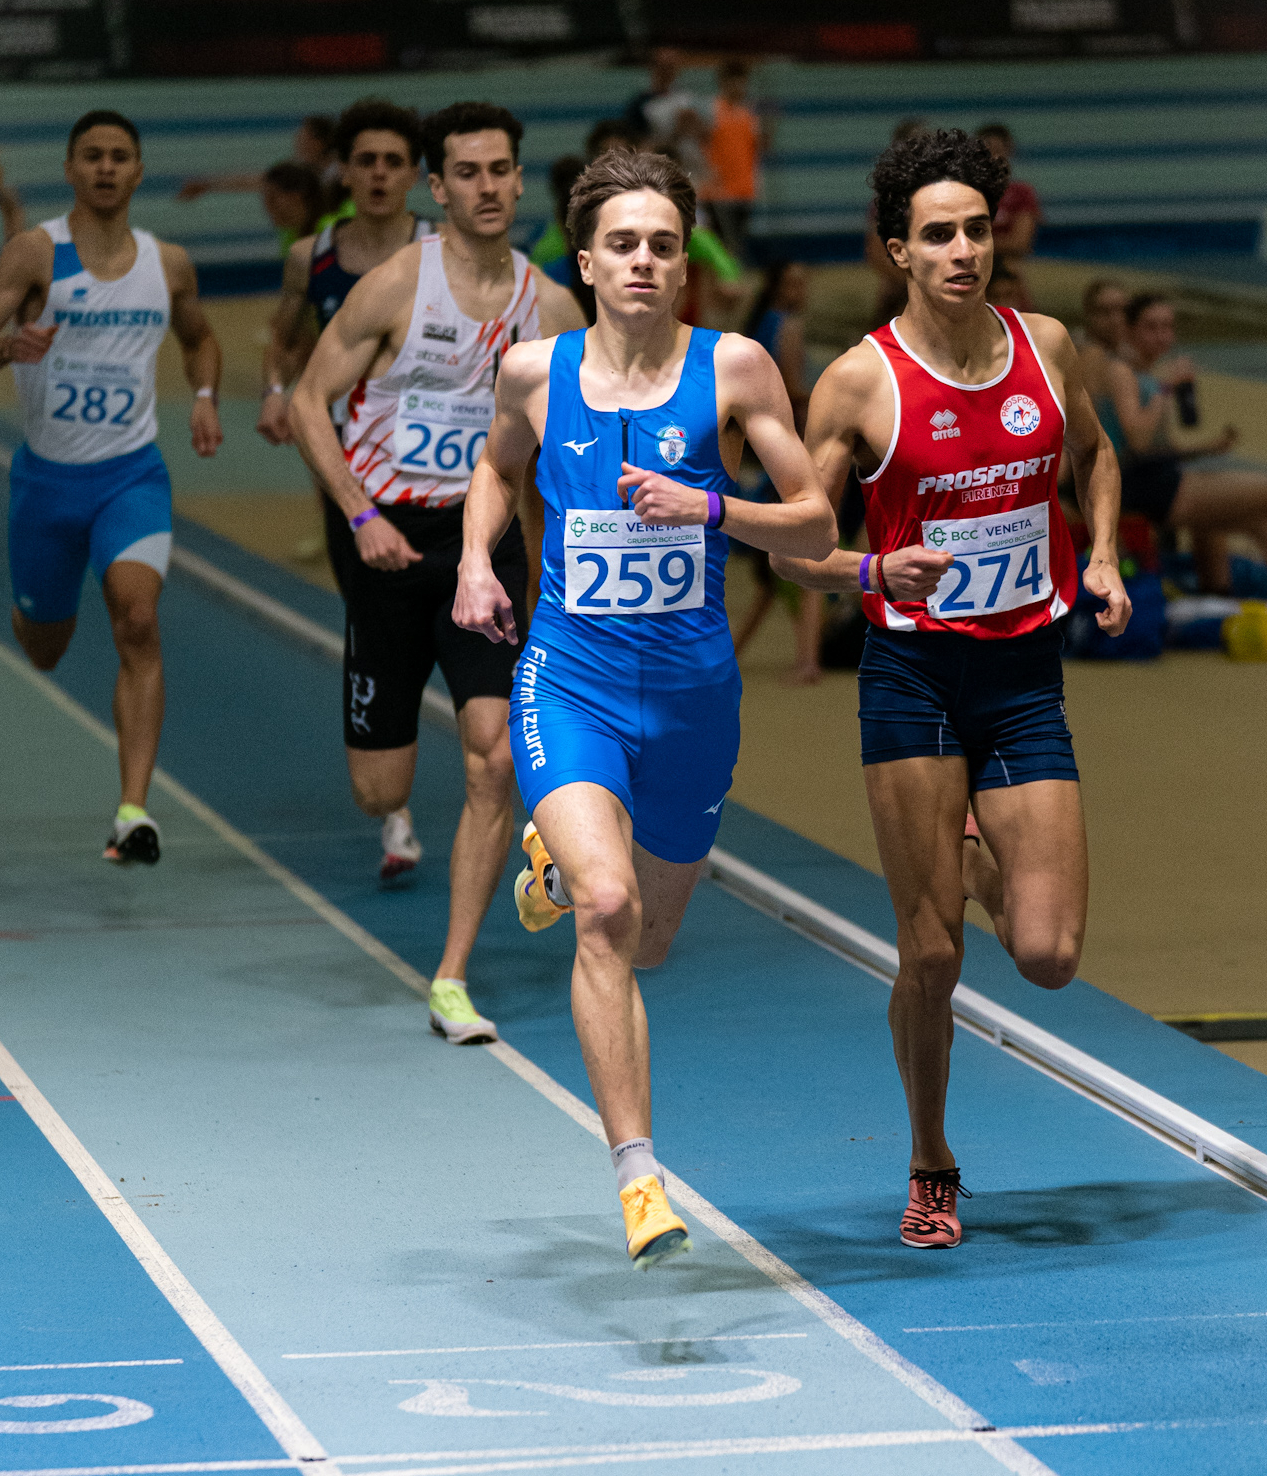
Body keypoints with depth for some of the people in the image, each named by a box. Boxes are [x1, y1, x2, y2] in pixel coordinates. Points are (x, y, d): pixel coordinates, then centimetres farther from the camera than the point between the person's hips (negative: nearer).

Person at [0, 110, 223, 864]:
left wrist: (206, 397, 3)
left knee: (139, 620, -23)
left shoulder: (169, 264, 3)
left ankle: (135, 811, -25)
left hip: (133, 474, 1)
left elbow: (200, 337, 23)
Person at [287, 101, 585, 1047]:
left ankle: (452, 981, -7)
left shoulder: (550, 307, 2)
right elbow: (310, 402, -5)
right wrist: (361, 516, -15)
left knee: (496, 758, -15)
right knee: (382, 794, 1)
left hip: (485, 538, 2)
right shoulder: (397, 287, -8)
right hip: (390, 535, -2)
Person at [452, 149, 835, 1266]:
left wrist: (708, 509, -18)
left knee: (648, 938, 18)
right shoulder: (535, 373, 0)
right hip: (569, 680, -1)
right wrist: (477, 562, 5)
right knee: (606, 910, -25)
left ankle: (561, 864, 54)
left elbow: (816, 527, -2)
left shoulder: (733, 368, -5)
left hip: (692, 689, 1)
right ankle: (637, 1174, -21)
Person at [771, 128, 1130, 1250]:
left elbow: (1094, 452, 23)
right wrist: (874, 572, -23)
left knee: (1050, 957, -5)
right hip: (914, 674, -3)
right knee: (931, 955, -3)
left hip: (1027, 676, 3)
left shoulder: (1046, 347, 2)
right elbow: (790, 545, -3)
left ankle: (985, 858, 31)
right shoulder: (861, 381, -8)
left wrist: (1103, 557, 6)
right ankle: (932, 1171, 18)